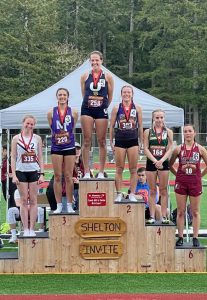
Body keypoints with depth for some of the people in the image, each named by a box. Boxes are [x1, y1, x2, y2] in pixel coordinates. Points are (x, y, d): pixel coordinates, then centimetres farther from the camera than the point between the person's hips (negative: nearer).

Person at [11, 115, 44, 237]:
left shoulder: (37, 138, 6)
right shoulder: (16, 139, 2)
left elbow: (40, 157, 7)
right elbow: (13, 158, 2)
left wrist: (42, 174, -1)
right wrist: (14, 175, -6)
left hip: (34, 172, 1)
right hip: (21, 171, -1)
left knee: (33, 200, 2)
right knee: (24, 201, 1)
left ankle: (32, 229, 6)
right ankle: (26, 229, 4)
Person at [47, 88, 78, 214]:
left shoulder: (73, 112, 0)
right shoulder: (51, 113, 1)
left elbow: (72, 130, 9)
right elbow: (52, 129, 11)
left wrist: (67, 136, 11)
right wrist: (57, 137, 12)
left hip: (69, 147, -1)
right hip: (56, 148, 1)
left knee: (69, 177, 2)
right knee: (57, 177, 3)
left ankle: (70, 205, 8)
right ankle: (59, 205, 9)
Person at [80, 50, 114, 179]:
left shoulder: (107, 77, 3)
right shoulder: (85, 76, 7)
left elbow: (110, 97, 8)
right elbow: (84, 95, 14)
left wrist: (104, 106, 6)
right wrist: (89, 102, 8)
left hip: (101, 110, -1)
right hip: (87, 110, 1)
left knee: (102, 142, 2)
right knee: (87, 141, 0)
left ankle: (101, 172, 8)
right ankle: (87, 172, 3)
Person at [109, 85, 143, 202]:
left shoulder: (137, 108, 4)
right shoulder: (116, 108, 3)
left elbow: (140, 127, 8)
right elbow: (111, 126, 5)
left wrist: (141, 143, 5)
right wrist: (111, 142, 1)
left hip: (133, 141, 0)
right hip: (120, 141, 0)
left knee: (133, 169, 3)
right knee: (119, 169, 3)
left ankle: (132, 194, 9)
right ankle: (119, 194, 8)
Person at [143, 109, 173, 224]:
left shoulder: (168, 132, 5)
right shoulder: (148, 132, 3)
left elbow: (170, 149, -1)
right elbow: (146, 148, -2)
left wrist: (161, 160, -15)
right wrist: (155, 161, -14)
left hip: (164, 163, 0)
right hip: (151, 163, 0)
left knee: (163, 190, 2)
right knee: (152, 191, 4)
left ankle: (164, 216, 6)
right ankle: (152, 216, 6)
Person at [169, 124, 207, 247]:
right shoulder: (178, 149, 1)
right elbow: (170, 165, 10)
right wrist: (178, 174, 4)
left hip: (195, 183, -1)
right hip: (181, 182, 1)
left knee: (195, 212, 5)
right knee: (181, 212, 4)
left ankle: (195, 238, 12)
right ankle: (180, 237, 10)